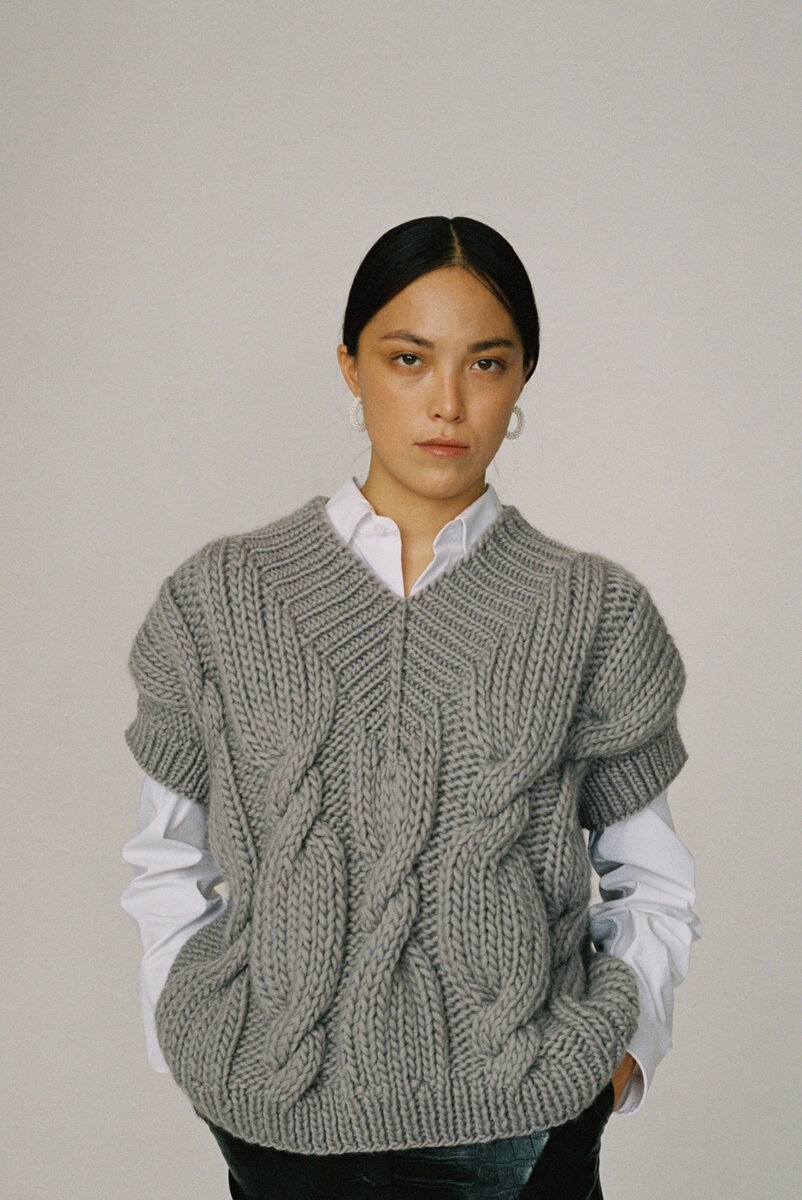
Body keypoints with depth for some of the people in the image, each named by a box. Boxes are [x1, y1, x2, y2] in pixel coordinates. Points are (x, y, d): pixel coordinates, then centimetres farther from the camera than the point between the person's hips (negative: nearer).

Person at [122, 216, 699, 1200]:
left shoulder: (595, 615, -2)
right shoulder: (221, 601, -2)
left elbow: (651, 879, 5)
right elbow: (168, 860, 6)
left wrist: (625, 1043, -5)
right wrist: (194, 1041, -2)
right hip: (273, 1118, 1)